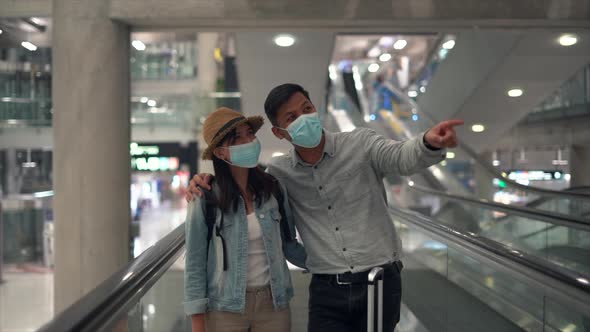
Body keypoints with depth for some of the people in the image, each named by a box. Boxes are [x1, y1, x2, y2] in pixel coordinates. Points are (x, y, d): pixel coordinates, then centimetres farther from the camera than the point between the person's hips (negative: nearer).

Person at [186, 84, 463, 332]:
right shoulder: (281, 172, 5)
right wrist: (208, 180, -8)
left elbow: (402, 157, -20)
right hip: (326, 291, 2)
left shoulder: (361, 145, -4)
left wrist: (429, 143, -44)